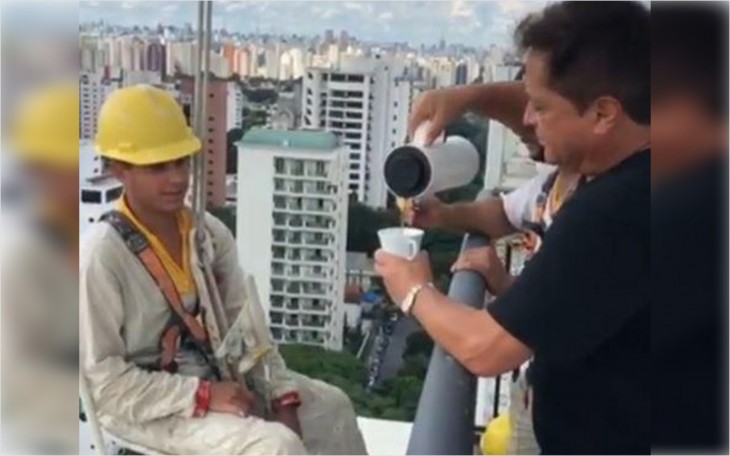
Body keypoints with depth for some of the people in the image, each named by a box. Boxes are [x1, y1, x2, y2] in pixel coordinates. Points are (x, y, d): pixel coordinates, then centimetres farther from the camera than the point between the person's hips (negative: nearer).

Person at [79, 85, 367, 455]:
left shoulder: (209, 233, -1)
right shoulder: (103, 255, -21)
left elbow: (247, 324, 0)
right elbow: (104, 379, -20)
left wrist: (281, 398, -11)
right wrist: (203, 395, -23)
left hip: (218, 375, 7)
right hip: (148, 406, -7)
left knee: (332, 406, 8)